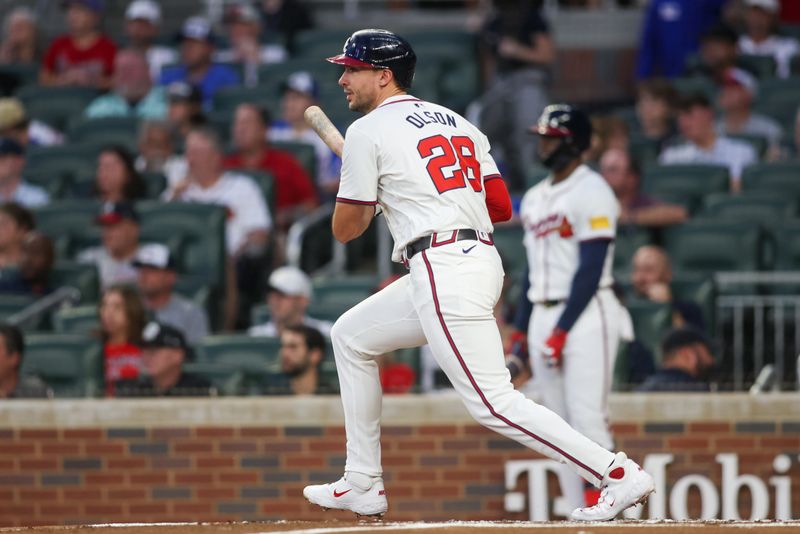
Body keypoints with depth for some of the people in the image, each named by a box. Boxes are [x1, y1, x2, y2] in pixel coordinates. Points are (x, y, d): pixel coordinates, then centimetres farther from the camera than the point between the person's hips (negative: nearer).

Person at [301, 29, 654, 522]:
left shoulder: (369, 131, -2)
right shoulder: (458, 122, 20)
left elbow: (345, 229, 2)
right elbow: (502, 207, 17)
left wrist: (370, 198, 24)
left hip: (442, 272, -9)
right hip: (484, 260, 9)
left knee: (493, 402, -12)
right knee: (351, 335, 22)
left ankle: (618, 474, -18)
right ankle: (362, 486, 22)